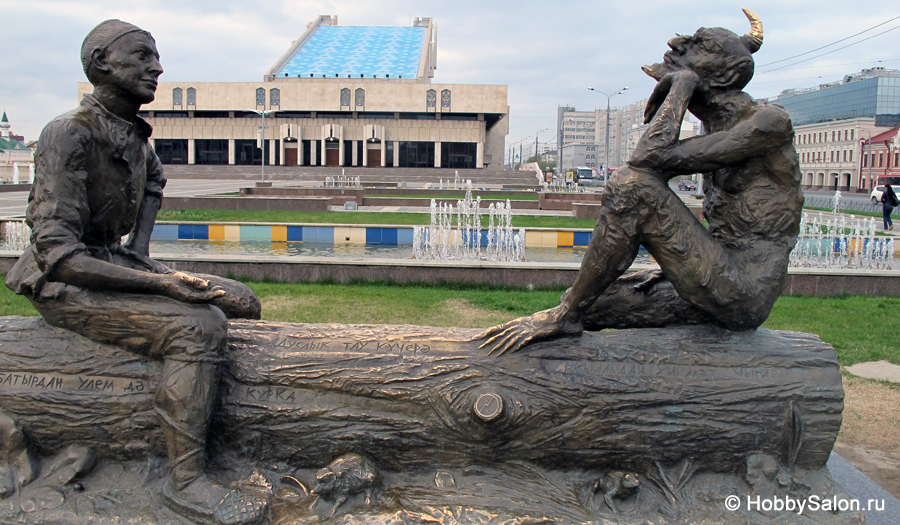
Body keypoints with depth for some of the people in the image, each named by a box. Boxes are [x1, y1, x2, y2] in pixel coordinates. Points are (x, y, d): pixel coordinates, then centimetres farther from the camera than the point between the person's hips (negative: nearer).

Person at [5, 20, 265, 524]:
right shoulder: (69, 135, -20)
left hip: (119, 262, 9)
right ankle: (187, 480, -21)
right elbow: (59, 256, -26)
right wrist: (162, 283, -30)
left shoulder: (133, 132, 6)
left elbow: (153, 180, 29)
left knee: (242, 302, 0)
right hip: (65, 285, -9)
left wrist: (141, 249, 11)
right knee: (197, 326, -29)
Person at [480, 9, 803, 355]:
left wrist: (683, 81, -9)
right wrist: (670, 267, 13)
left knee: (632, 184, -24)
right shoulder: (719, 127, 16)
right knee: (590, 306, 6)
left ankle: (565, 314, -14)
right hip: (719, 285, 9)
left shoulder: (770, 121, -11)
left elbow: (651, 157, -23)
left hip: (743, 292, -9)